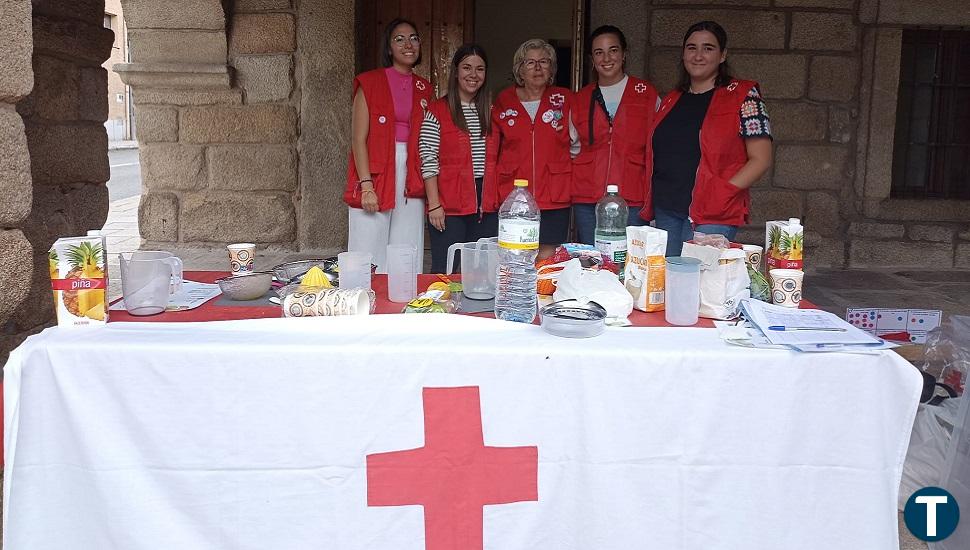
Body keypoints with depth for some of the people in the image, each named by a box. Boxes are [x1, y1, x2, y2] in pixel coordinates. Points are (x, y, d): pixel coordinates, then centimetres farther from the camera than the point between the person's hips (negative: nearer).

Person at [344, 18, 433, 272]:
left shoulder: (423, 89, 14)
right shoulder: (370, 83, 0)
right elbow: (359, 139, -6)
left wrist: (426, 185, 3)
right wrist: (366, 185, -16)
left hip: (411, 177, 4)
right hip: (375, 173, -4)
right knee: (370, 261, -5)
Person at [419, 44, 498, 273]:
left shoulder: (490, 111, 14)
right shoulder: (437, 110, -2)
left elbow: (494, 160, 16)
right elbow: (428, 161, -7)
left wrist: (499, 200, 8)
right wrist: (434, 205, -12)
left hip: (486, 206, 5)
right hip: (449, 207, -4)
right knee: (445, 272, -1)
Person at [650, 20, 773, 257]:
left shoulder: (743, 96, -2)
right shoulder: (671, 100, 14)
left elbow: (761, 159, -6)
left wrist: (721, 192, -16)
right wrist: (657, 196, 7)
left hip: (713, 215, -5)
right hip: (664, 211, 6)